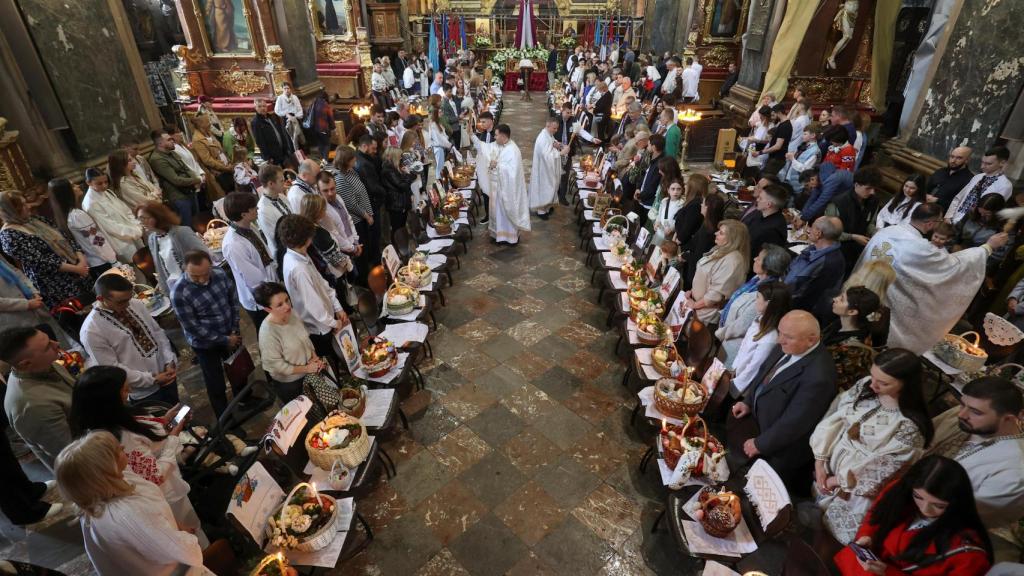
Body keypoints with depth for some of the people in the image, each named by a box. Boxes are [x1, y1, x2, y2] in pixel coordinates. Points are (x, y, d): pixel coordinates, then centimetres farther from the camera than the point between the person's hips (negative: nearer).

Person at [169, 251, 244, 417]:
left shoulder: (220, 274, -15)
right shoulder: (179, 293, -28)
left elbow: (233, 300, 0)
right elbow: (193, 328, -22)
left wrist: (235, 330, -4)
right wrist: (225, 340, -16)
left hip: (230, 335, 5)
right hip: (205, 344, -4)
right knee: (216, 384, 11)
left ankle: (246, 401, 51)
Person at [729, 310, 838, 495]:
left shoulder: (818, 376, -34)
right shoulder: (787, 347, -9)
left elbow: (794, 422, -28)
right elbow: (763, 373, 9)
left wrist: (760, 444, -18)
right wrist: (748, 402, 0)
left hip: (781, 446, -7)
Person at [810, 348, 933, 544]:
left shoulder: (910, 425, -24)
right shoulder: (864, 386, -9)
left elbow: (882, 467, -18)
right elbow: (833, 418, -5)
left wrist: (839, 480, -11)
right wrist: (820, 461, -8)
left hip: (859, 485, -5)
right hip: (828, 465, 5)